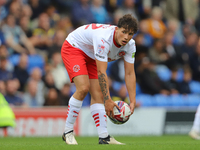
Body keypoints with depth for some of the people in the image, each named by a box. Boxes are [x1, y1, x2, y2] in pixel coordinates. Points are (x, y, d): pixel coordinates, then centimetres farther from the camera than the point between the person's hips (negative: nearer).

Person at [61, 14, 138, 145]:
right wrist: (108, 100, -38)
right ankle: (68, 132, -13)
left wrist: (132, 101, -19)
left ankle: (104, 137, -4)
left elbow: (130, 73, -11)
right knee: (83, 88, -24)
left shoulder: (130, 45, -16)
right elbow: (101, 72, -38)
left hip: (91, 56, 8)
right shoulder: (104, 39, -39)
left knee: (98, 93, -3)